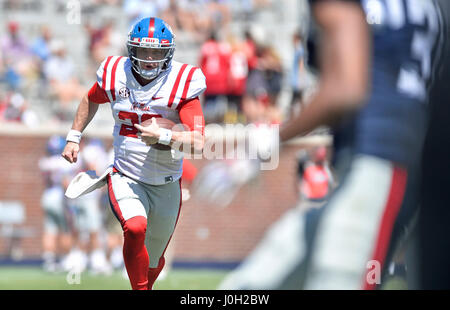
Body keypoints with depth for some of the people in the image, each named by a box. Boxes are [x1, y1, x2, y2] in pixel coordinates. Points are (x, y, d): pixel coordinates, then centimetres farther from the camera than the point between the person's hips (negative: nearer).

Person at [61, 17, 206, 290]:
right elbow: (91, 100, 18)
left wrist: (164, 136, -35)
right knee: (135, 229, -32)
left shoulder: (182, 84, -15)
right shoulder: (115, 75, -6)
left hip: (166, 185, 0)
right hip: (126, 178, 0)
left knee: (153, 260, 15)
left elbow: (198, 142, -22)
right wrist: (74, 137, 16)